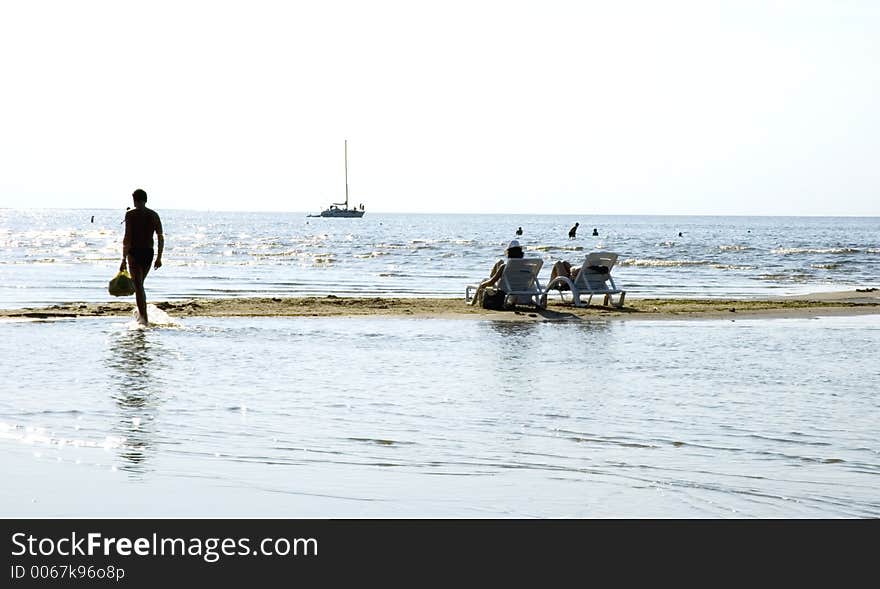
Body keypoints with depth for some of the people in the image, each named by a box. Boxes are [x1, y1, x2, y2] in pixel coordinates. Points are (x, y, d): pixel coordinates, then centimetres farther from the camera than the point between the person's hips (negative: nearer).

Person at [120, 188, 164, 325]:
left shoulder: (131, 214, -6)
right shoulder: (154, 215, 7)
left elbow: (127, 237, -13)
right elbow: (161, 237, 5)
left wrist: (124, 259, -13)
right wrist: (159, 258, 10)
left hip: (135, 252, -5)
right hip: (149, 252, 5)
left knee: (138, 286, -4)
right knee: (140, 284, 22)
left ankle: (144, 318, -12)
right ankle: (141, 313, 27)